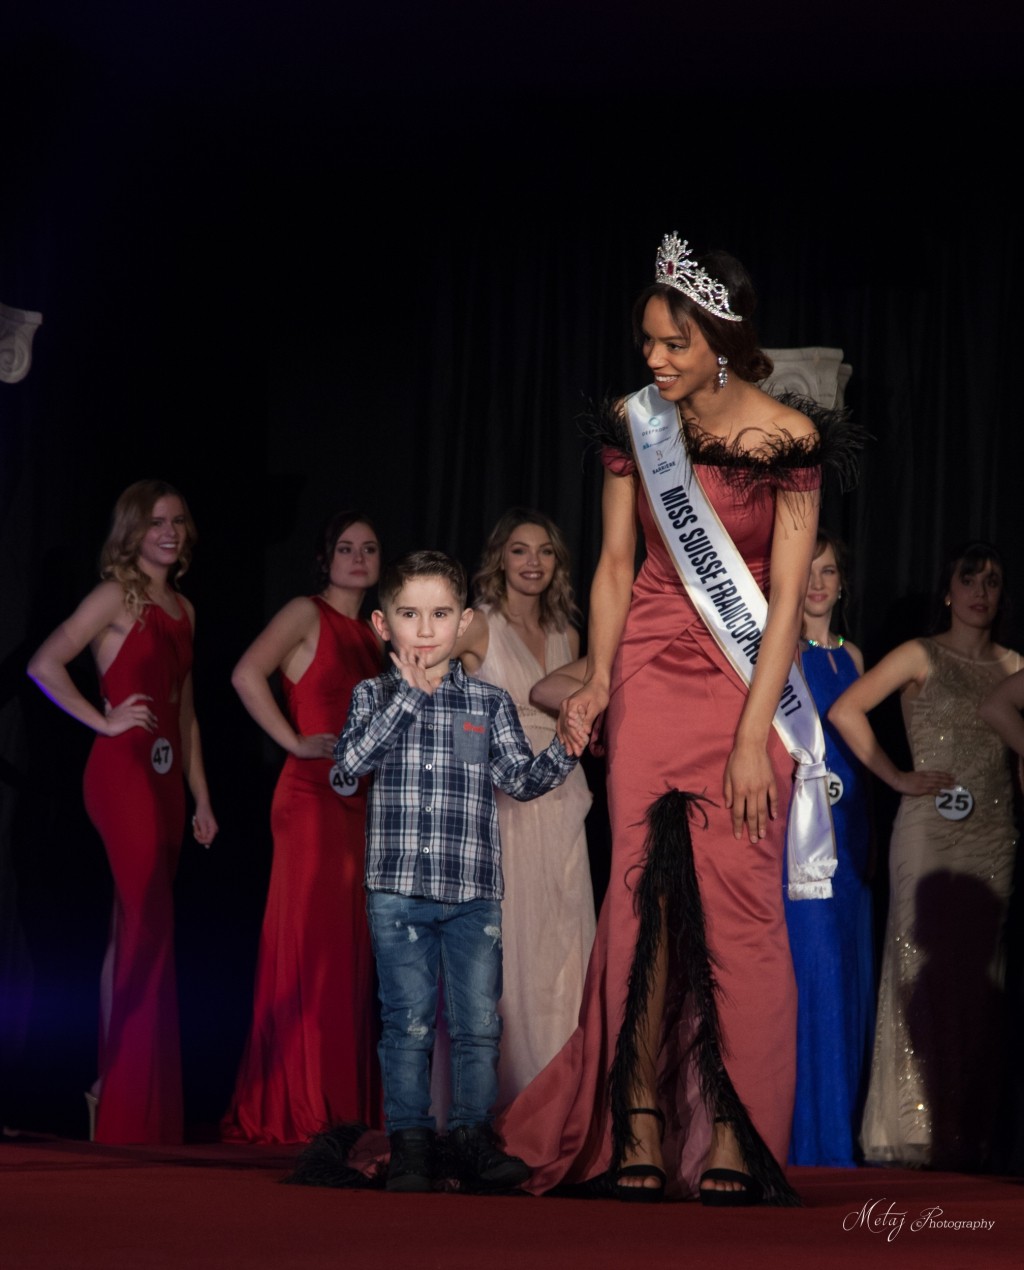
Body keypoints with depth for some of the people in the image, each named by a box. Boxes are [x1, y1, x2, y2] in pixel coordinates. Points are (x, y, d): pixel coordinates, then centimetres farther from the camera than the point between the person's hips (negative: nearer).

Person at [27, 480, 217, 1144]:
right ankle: (129, 1100, -5)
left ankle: (120, 1086, 14)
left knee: (136, 932, 9)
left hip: (165, 778, 7)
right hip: (123, 771, -7)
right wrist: (105, 720, -11)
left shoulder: (182, 609, 17)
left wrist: (201, 796, 17)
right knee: (148, 927, -9)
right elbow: (45, 664, -13)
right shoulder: (117, 597, -5)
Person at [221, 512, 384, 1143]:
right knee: (310, 943, -8)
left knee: (351, 948, 7)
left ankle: (347, 1104, 11)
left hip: (361, 800, 7)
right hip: (312, 795, -7)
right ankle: (297, 1107, -4)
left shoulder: (371, 634, 19)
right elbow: (247, 675, -18)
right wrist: (295, 742, -15)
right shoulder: (307, 614, -3)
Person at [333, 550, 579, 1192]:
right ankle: (410, 1144, 8)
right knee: (408, 1023, 1)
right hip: (398, 892, -1)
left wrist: (563, 753, -11)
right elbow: (352, 760, -10)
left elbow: (519, 777, 6)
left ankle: (473, 1137, 12)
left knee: (479, 1023, 2)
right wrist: (408, 694, -12)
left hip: (475, 893, 1)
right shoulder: (375, 696, 6)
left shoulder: (489, 702, 9)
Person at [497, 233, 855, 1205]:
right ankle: (639, 1137, -3)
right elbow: (616, 563, 7)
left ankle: (734, 1143, -2)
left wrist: (754, 734, -14)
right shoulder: (635, 422, 2)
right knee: (645, 895, -3)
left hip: (748, 678, -3)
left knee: (736, 903, -6)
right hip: (651, 670, 3)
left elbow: (787, 595, -10)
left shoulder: (787, 438, -8)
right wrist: (597, 682, -4)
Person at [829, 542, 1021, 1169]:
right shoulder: (921, 657, 1)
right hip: (931, 829, -4)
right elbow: (846, 710, -5)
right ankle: (916, 1132, -3)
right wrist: (898, 778, -5)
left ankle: (968, 1135, 6)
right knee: (924, 970, -6)